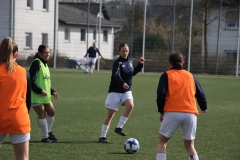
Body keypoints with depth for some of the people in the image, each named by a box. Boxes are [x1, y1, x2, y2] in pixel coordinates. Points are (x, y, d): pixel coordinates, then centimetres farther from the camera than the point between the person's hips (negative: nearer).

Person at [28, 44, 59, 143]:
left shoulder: (45, 64, 14)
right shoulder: (36, 63, -16)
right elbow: (31, 80, -21)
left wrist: (52, 91, 12)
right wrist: (40, 91, -23)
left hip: (45, 96, 9)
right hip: (36, 96, -9)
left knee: (51, 112, 13)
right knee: (42, 114, -3)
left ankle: (48, 133, 29)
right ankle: (45, 137, 7)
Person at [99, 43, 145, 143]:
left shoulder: (130, 61, 6)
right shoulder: (117, 63, -15)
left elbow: (133, 72, 22)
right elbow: (116, 75, -32)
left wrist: (140, 64, 10)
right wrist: (122, 83, -50)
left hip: (126, 90, 5)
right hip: (115, 91, -5)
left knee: (130, 105, -24)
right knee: (110, 114, -1)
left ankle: (119, 127, -11)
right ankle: (102, 136, 8)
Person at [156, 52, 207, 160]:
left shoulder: (167, 75, 9)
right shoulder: (190, 76, 19)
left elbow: (161, 94, -4)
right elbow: (200, 94, 19)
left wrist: (161, 111, 6)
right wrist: (204, 108, 37)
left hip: (172, 112, -3)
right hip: (191, 113, 3)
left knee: (162, 142, 12)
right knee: (190, 146, 17)